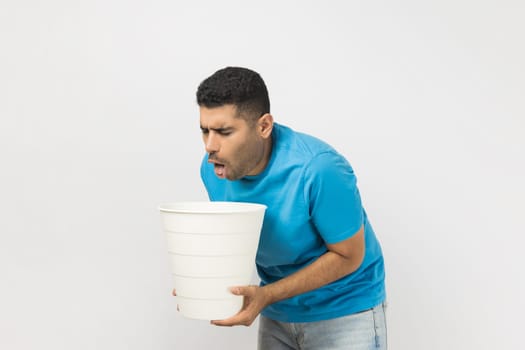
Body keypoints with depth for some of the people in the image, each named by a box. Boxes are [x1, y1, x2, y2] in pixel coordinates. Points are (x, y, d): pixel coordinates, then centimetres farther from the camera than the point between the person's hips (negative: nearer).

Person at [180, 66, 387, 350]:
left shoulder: (319, 168, -29)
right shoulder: (213, 169, -11)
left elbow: (348, 256, -19)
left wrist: (266, 295, -27)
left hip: (344, 310, -5)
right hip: (276, 313, 5)